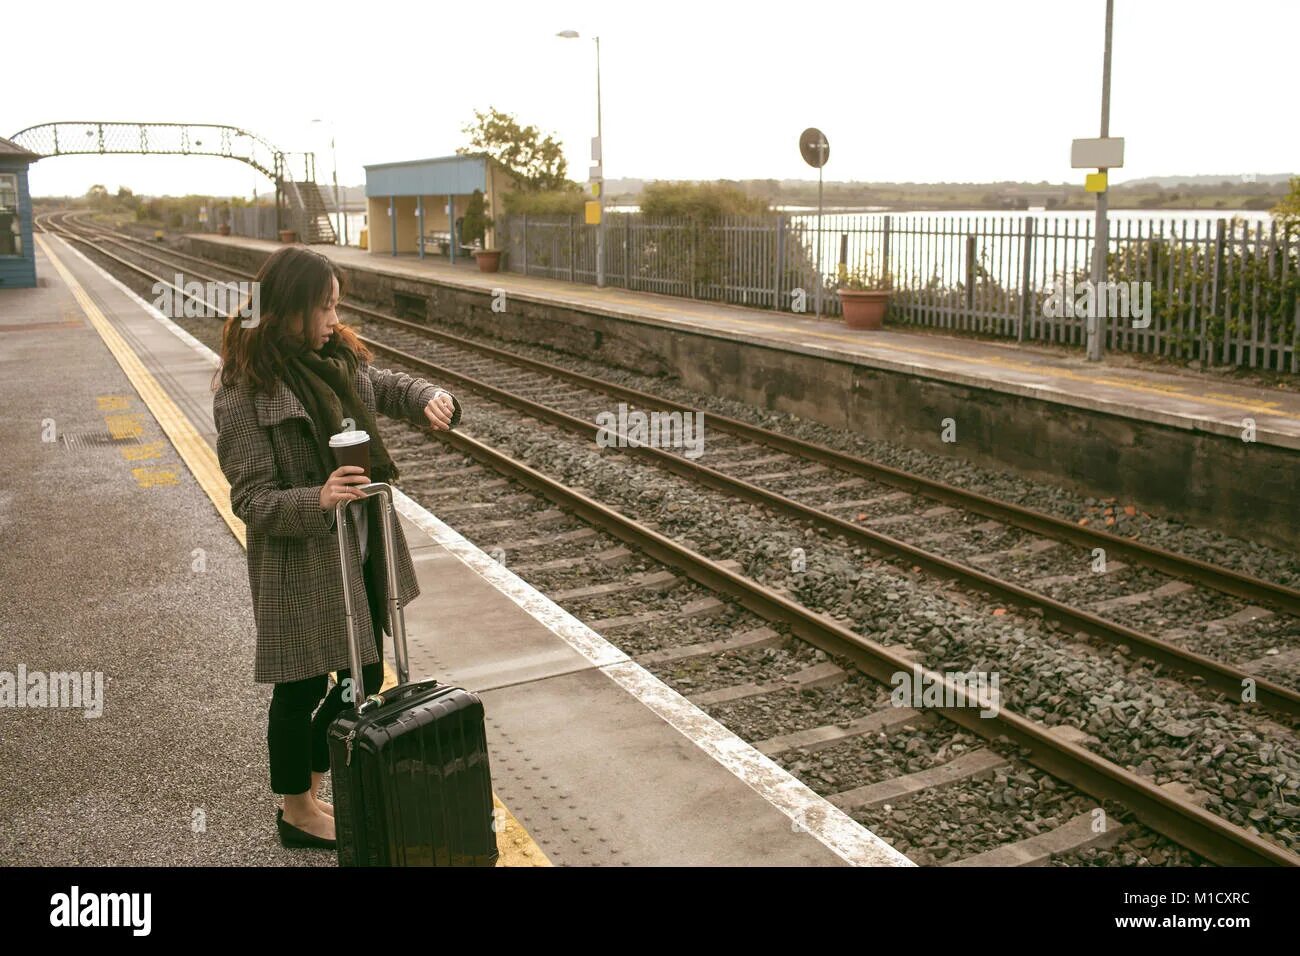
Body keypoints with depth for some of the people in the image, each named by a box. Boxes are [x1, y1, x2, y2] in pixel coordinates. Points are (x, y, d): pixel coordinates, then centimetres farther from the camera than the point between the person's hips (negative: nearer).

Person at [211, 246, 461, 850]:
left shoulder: (337, 359, 1)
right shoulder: (246, 392, -19)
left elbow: (389, 386, 15)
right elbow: (250, 499, -18)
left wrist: (430, 399, -7)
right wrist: (317, 500, -36)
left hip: (361, 552, 8)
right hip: (301, 563, -8)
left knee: (363, 678, 18)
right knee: (301, 688, 10)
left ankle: (308, 785, 40)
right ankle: (297, 812, 32)